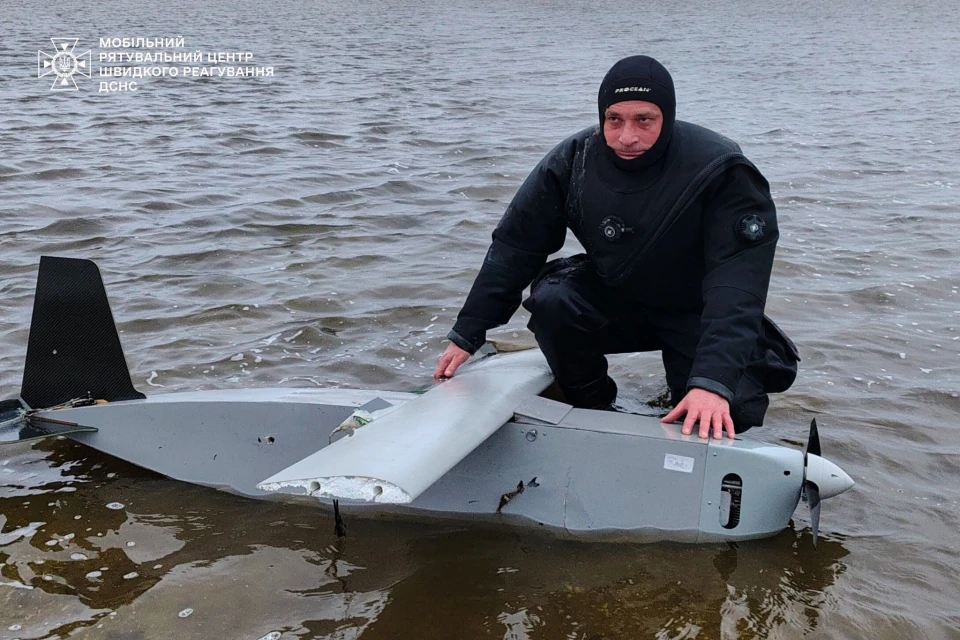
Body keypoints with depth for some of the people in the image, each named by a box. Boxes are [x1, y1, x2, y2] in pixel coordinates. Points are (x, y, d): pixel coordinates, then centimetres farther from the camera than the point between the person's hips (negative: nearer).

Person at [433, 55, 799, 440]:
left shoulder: (720, 172, -27)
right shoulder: (574, 161, -16)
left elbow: (737, 284, -34)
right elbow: (515, 246, -10)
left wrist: (713, 382, -47)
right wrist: (467, 334, -13)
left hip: (697, 316, -2)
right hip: (613, 299, 3)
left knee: (722, 417, -22)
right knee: (552, 302, -26)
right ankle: (592, 410, -1)